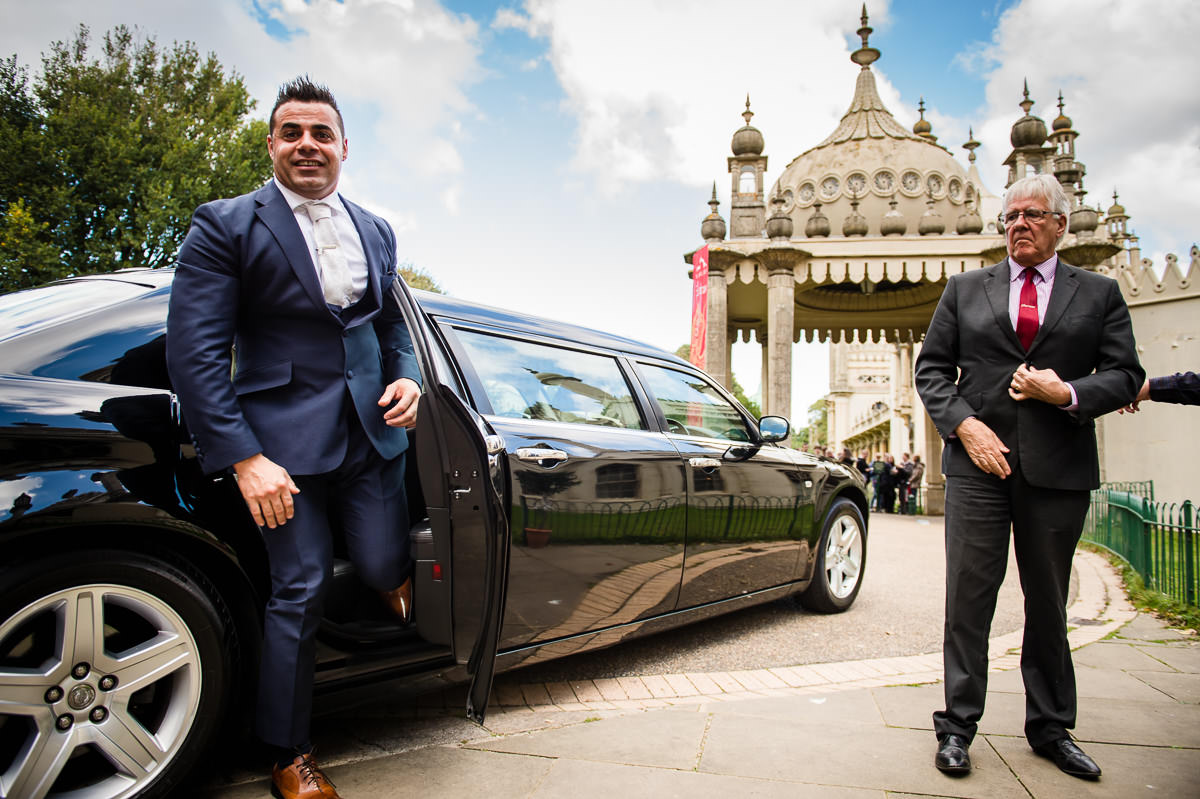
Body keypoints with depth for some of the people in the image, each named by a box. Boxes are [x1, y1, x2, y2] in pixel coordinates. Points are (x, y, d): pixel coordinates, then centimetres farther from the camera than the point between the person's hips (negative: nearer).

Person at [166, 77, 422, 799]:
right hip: (285, 435, -4)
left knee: (384, 567, 0)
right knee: (301, 591, 1)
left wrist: (406, 376, 0)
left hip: (372, 429, 4)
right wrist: (245, 458, -16)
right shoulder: (225, 226, -3)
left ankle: (398, 574, 41)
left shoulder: (376, 232, 13)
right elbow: (195, 352, -9)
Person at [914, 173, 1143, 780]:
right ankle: (958, 727, 10)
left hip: (1059, 468, 1)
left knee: (1048, 602, 11)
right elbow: (931, 367, 7)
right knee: (969, 596, 0)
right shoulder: (965, 288, 11)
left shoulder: (1099, 293, 11)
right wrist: (964, 424, -8)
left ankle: (1050, 729, 26)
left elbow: (1125, 376, 6)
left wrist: (1067, 394, -13)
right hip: (979, 459, 0)